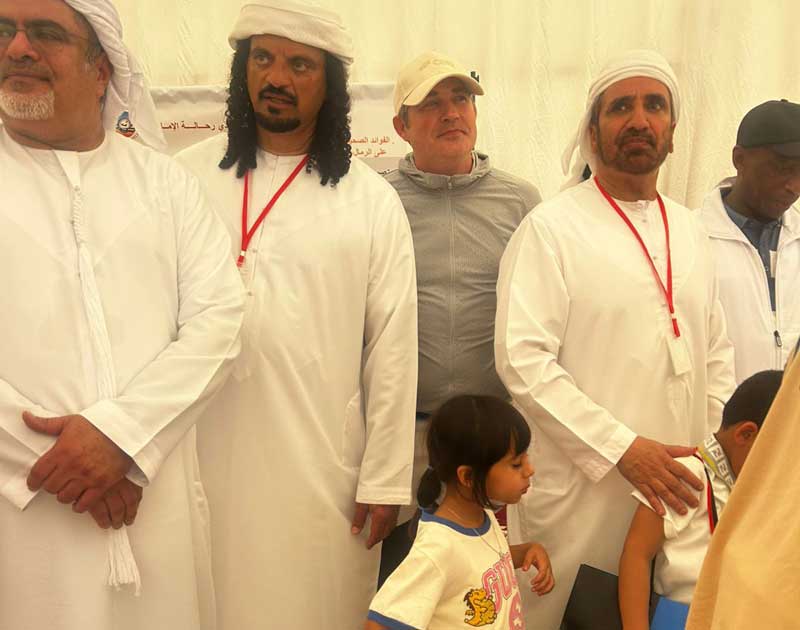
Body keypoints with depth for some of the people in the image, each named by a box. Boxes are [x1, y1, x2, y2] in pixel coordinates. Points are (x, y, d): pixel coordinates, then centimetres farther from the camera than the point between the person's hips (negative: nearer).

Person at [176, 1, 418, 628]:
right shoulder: (189, 177, 3)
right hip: (205, 457, 1)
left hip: (325, 466, -1)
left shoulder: (372, 199, 1)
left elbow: (393, 349, 0)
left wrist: (386, 480, -1)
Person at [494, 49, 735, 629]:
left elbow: (717, 351, 19)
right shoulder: (551, 228, -8)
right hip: (579, 491, -5)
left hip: (676, 493, 6)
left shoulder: (689, 232, 12)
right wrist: (621, 448, -18)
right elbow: (522, 358, -16)